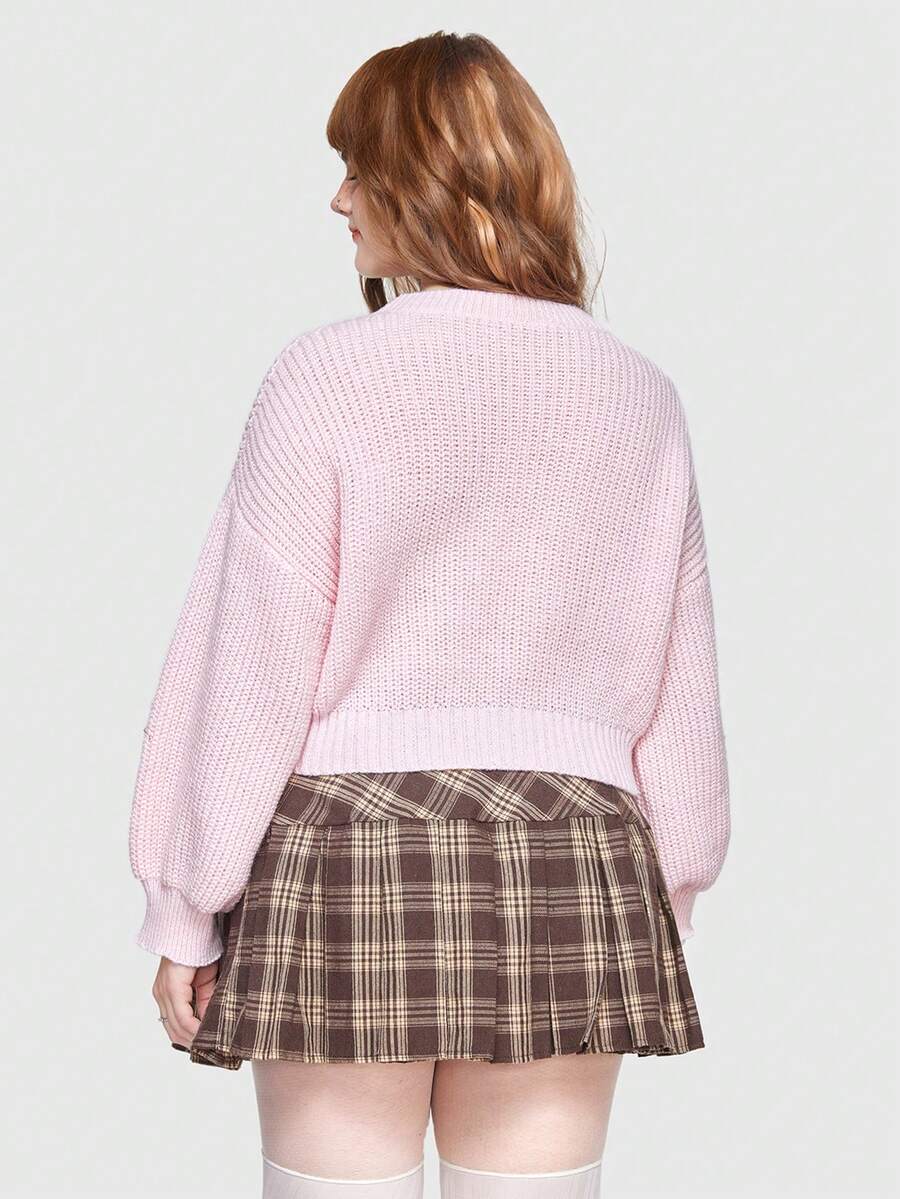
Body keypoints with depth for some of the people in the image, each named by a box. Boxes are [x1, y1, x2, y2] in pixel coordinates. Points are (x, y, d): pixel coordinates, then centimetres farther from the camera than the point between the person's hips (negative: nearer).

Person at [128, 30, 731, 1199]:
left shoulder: (325, 376, -7)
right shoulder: (639, 395, 4)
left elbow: (251, 670, -6)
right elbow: (679, 682, 8)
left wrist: (187, 915, 3)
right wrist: (671, 899, 19)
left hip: (346, 852, -3)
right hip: (570, 864, 3)